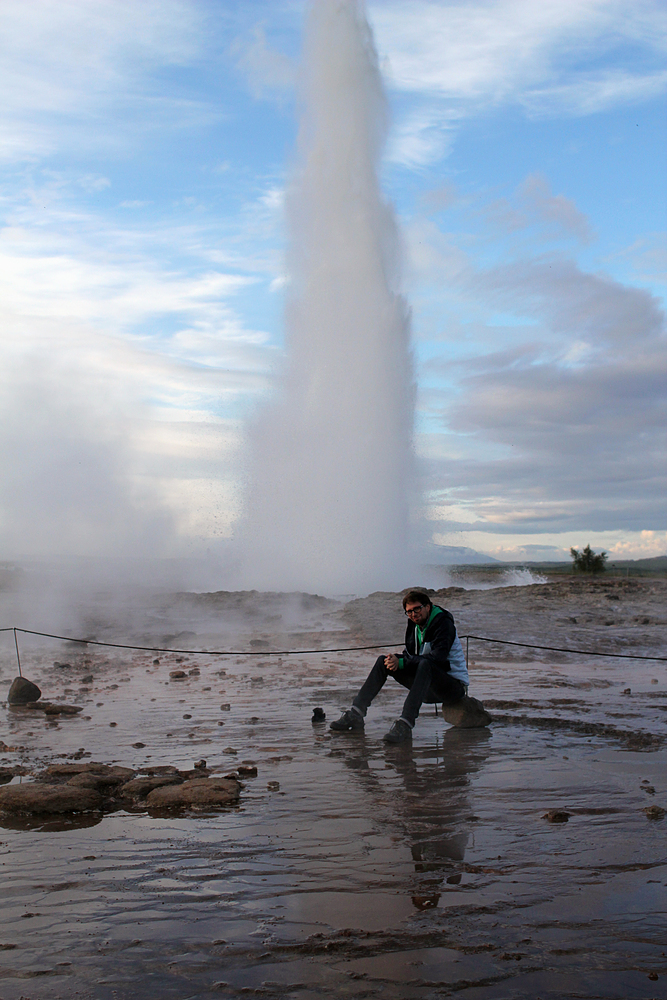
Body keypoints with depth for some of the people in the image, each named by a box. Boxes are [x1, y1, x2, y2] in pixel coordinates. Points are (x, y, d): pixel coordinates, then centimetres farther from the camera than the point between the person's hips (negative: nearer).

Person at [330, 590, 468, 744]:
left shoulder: (444, 623, -16)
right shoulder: (415, 625, 7)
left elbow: (437, 659, -28)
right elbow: (410, 655, 8)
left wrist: (401, 662, -28)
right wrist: (396, 659, -16)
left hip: (455, 685, -8)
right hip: (430, 688, 8)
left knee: (425, 665, -38)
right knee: (383, 661, 0)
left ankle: (405, 725, -46)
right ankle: (355, 715, -8)